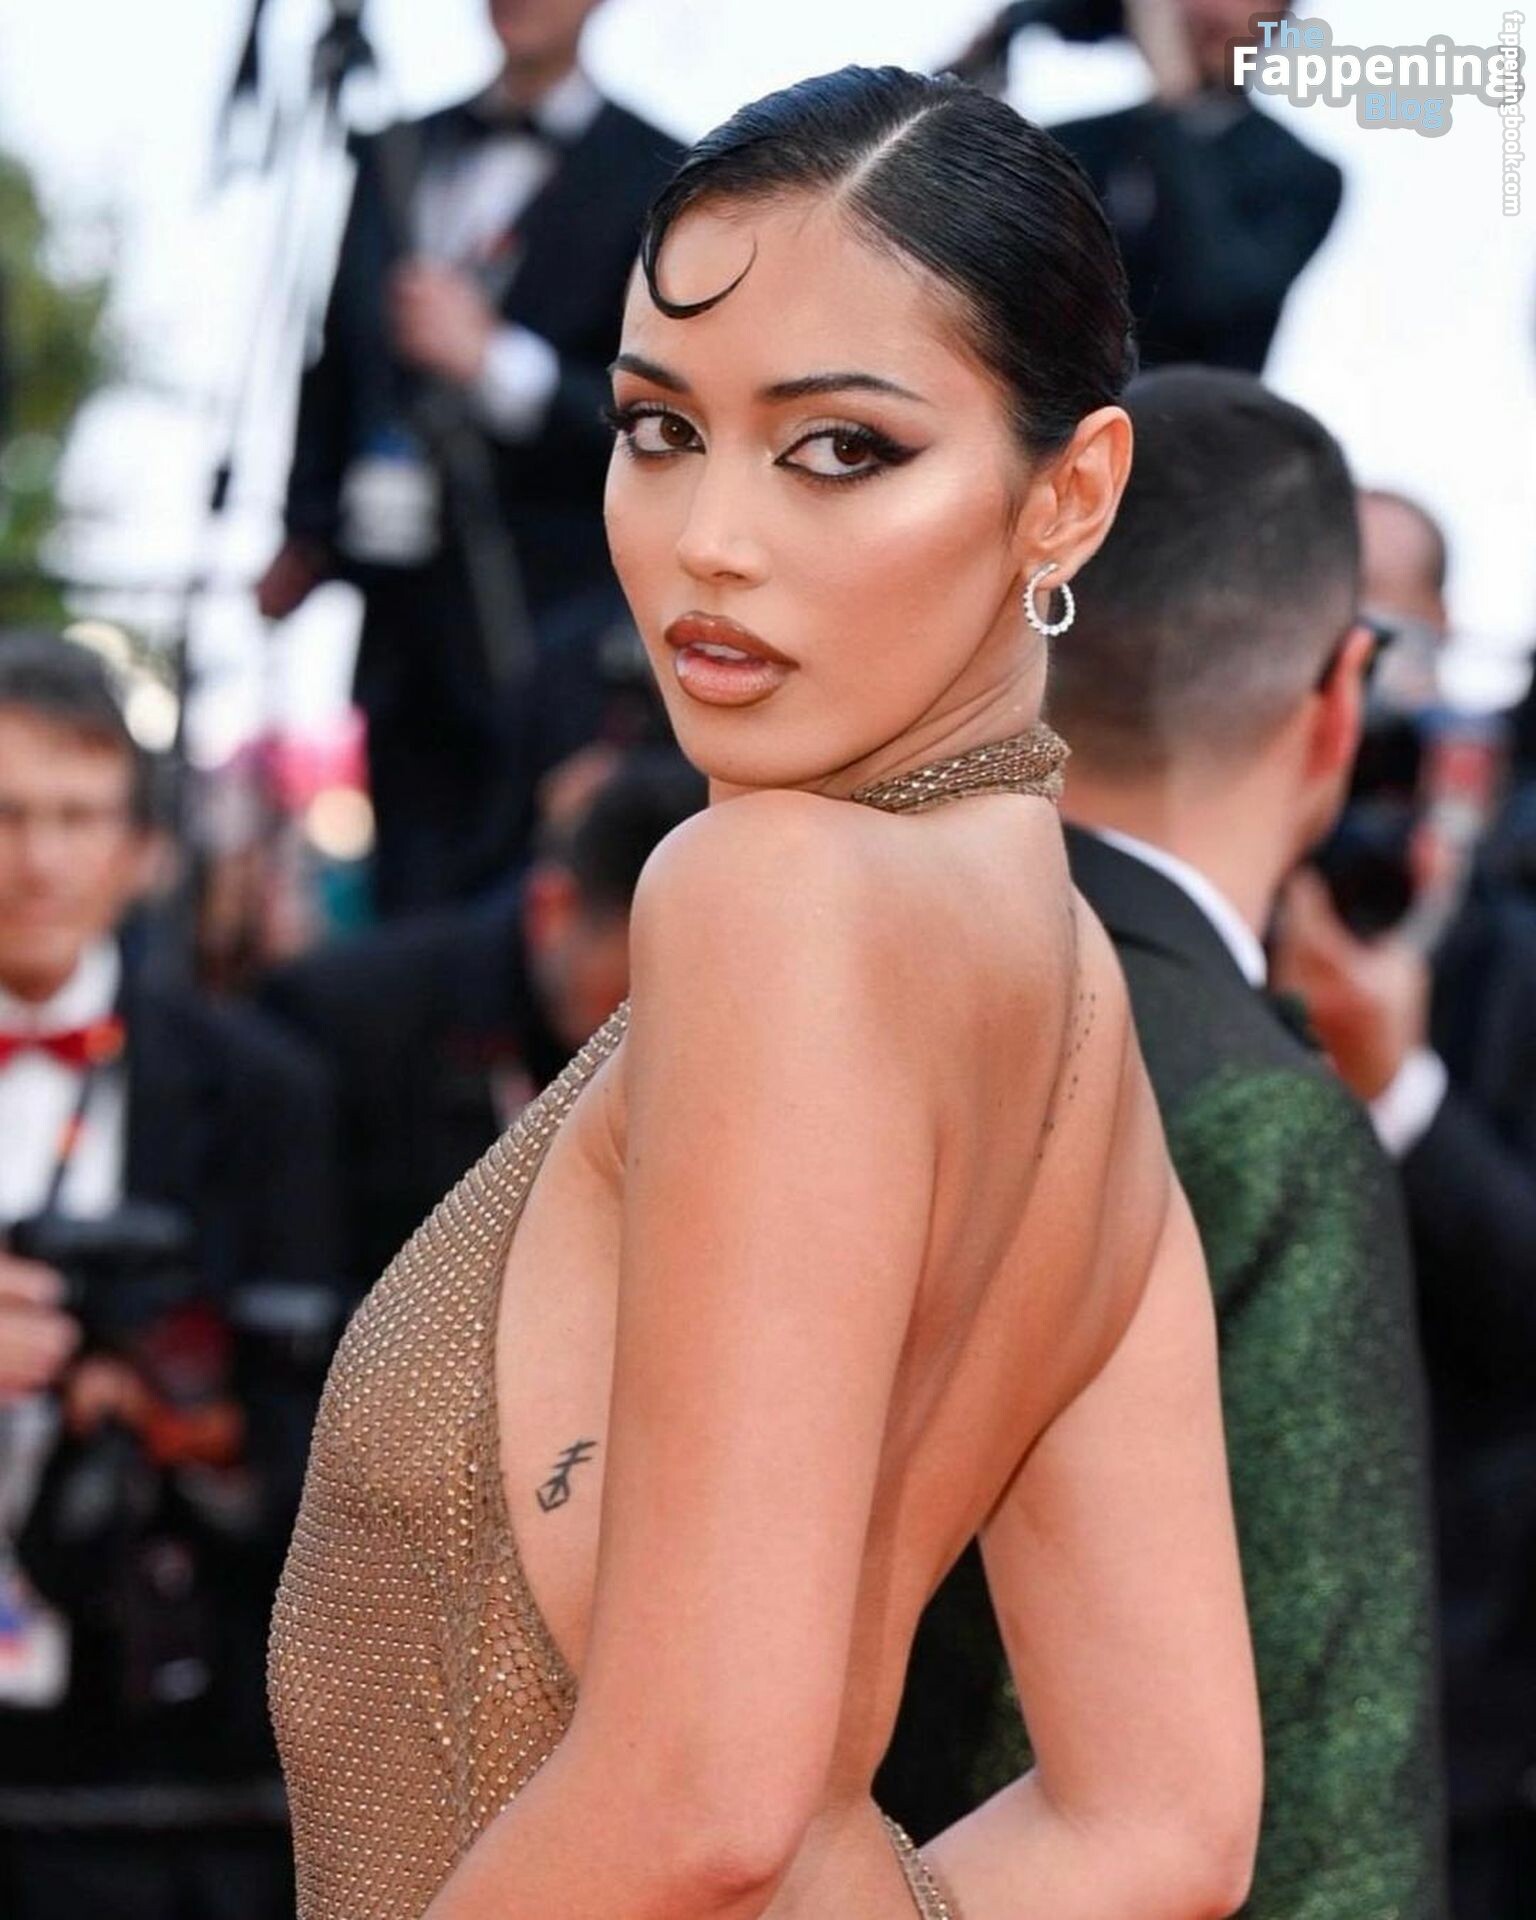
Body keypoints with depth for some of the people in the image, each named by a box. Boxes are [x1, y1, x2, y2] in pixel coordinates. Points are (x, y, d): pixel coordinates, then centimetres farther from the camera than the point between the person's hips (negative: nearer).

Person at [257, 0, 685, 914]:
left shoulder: (658, 181, -1)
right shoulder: (397, 157, 17)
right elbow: (340, 366, 23)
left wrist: (493, 360, -19)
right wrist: (308, 533, 15)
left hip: (553, 624, -5)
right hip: (407, 617, 6)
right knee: (410, 916, 6)